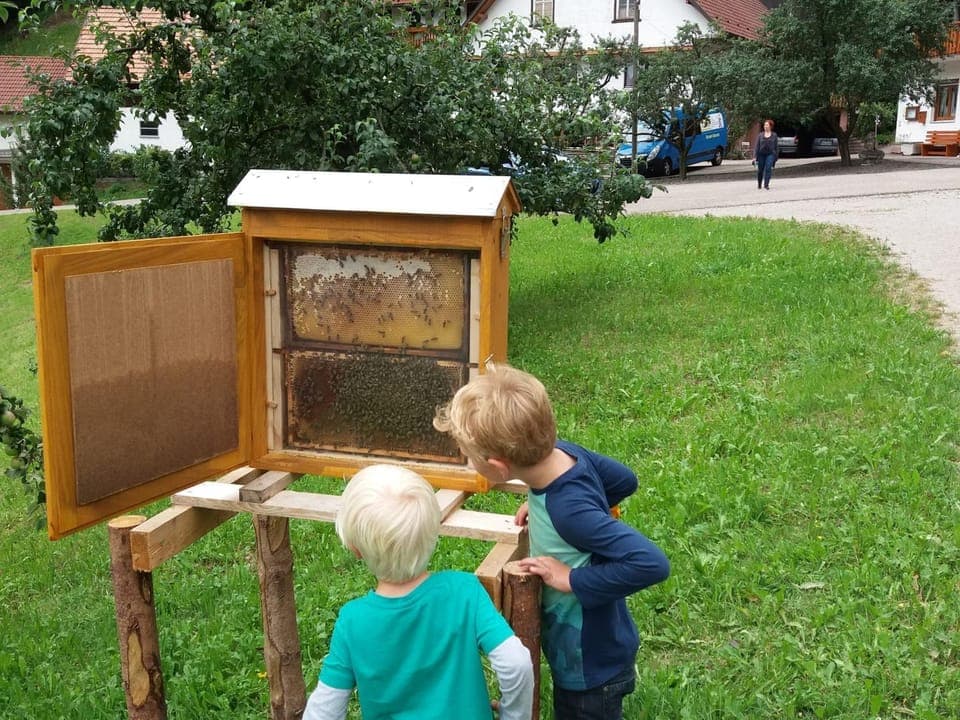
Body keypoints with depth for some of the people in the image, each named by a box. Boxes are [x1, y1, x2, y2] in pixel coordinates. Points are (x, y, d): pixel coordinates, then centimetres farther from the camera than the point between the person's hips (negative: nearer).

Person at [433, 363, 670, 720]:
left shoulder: (569, 511, -38)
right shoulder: (562, 451, -16)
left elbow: (652, 563, -40)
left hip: (592, 664, -8)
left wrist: (573, 579, -31)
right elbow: (624, 480, 3)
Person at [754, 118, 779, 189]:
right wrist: (755, 156, -4)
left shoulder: (774, 135, 5)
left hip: (770, 154, -1)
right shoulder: (760, 135, 6)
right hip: (761, 154, 1)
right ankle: (759, 185, 26)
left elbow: (776, 146, 8)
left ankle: (766, 185, -16)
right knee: (760, 170, 8)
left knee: (768, 169, -16)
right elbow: (757, 146, 3)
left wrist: (776, 156, 4)